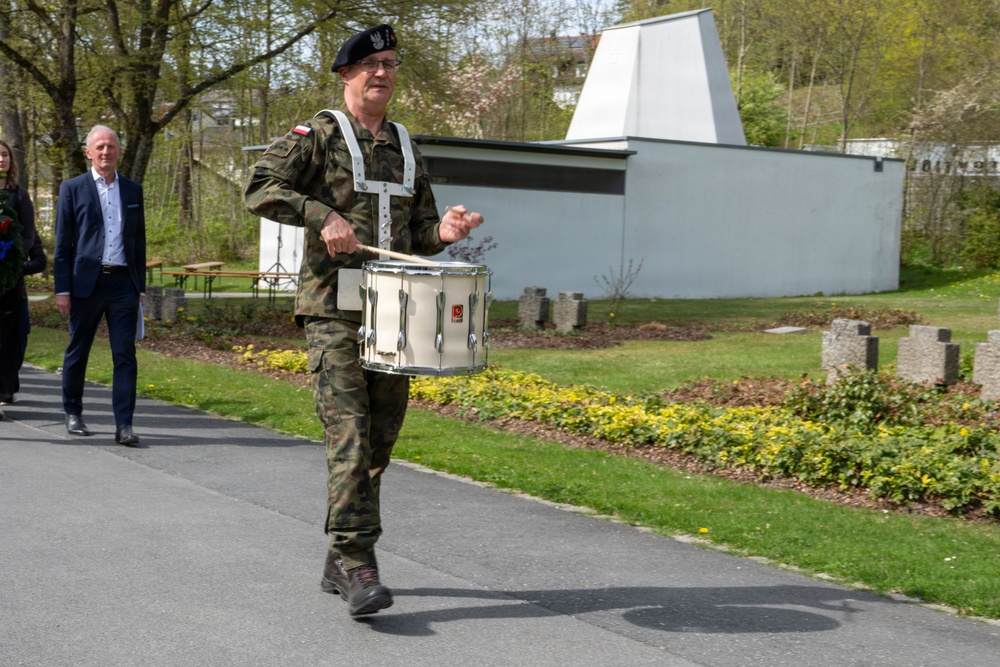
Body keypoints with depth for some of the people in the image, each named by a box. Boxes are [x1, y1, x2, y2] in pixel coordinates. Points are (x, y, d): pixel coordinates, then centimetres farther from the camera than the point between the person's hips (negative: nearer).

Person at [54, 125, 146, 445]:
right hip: (86, 283, -2)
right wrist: (62, 289, -5)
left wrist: (140, 286, 11)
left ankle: (124, 424, -5)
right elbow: (62, 243, 1)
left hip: (123, 283, 2)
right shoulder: (72, 188, 3)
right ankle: (73, 414, 25)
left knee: (125, 355, -5)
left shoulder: (133, 190, 12)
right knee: (77, 352, 9)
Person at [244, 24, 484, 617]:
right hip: (332, 308, -6)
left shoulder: (406, 148, 19)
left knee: (380, 439, 7)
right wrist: (322, 214, -22)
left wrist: (444, 231, 0)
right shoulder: (317, 135, 1)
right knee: (350, 434, -16)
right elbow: (261, 190, -10)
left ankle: (339, 563, 18)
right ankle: (359, 567, -15)